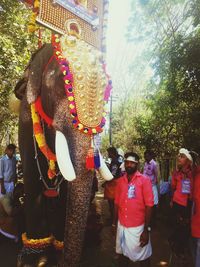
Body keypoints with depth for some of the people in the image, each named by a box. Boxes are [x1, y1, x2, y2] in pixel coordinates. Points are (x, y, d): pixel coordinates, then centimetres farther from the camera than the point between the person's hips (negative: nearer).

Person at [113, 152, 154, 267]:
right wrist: (115, 223, 9)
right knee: (123, 254, 19)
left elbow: (149, 205, -13)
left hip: (138, 227, -3)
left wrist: (146, 230, -14)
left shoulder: (144, 180, -11)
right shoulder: (120, 181, 1)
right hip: (122, 226, 4)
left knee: (143, 257, 14)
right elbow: (117, 203, 7)